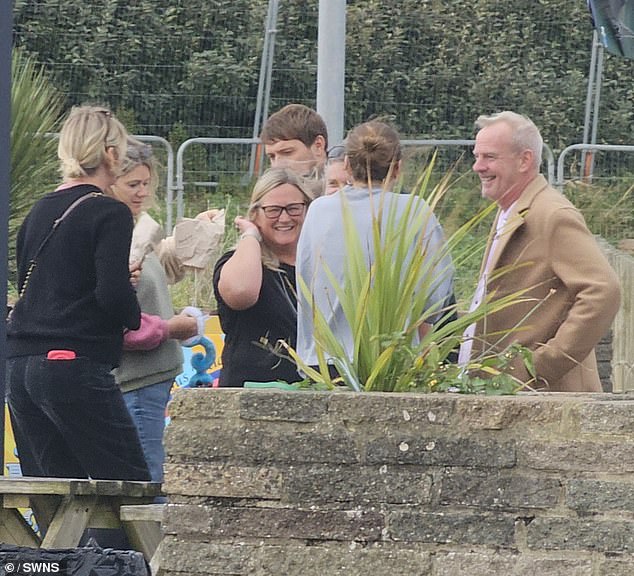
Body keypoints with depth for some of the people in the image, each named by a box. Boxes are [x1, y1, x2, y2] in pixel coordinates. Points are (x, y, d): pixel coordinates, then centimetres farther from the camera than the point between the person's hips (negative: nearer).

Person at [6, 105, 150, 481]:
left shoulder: (40, 211, 15)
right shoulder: (109, 214, -7)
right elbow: (113, 293, -18)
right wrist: (135, 320, 3)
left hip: (18, 365, 7)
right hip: (73, 365, -7)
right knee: (130, 484, -3)